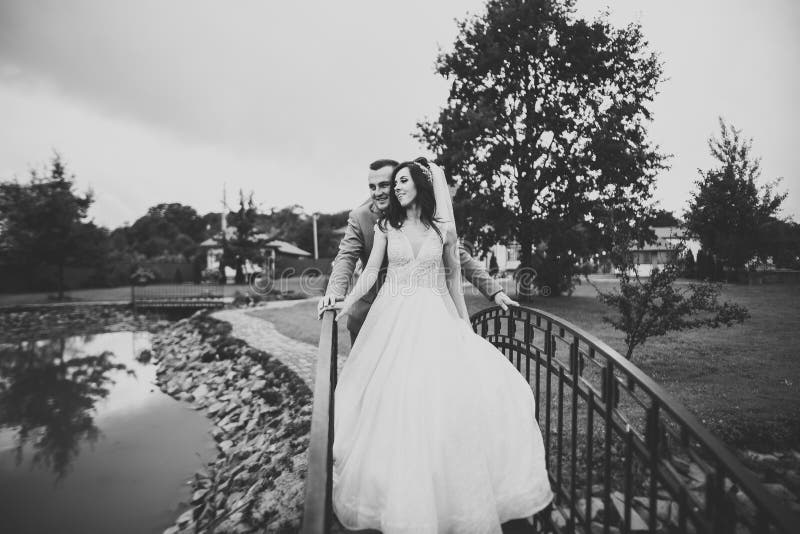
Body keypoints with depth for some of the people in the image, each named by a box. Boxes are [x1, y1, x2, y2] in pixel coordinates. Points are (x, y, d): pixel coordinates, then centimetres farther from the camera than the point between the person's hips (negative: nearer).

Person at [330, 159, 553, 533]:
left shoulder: (443, 229, 3)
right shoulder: (386, 226, 4)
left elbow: (453, 275, 11)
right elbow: (370, 272, 4)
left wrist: (464, 320, 12)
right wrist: (347, 303, -6)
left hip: (435, 318, 0)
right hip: (394, 319, 0)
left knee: (454, 386, -9)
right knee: (396, 399, -1)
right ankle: (401, 495, 18)